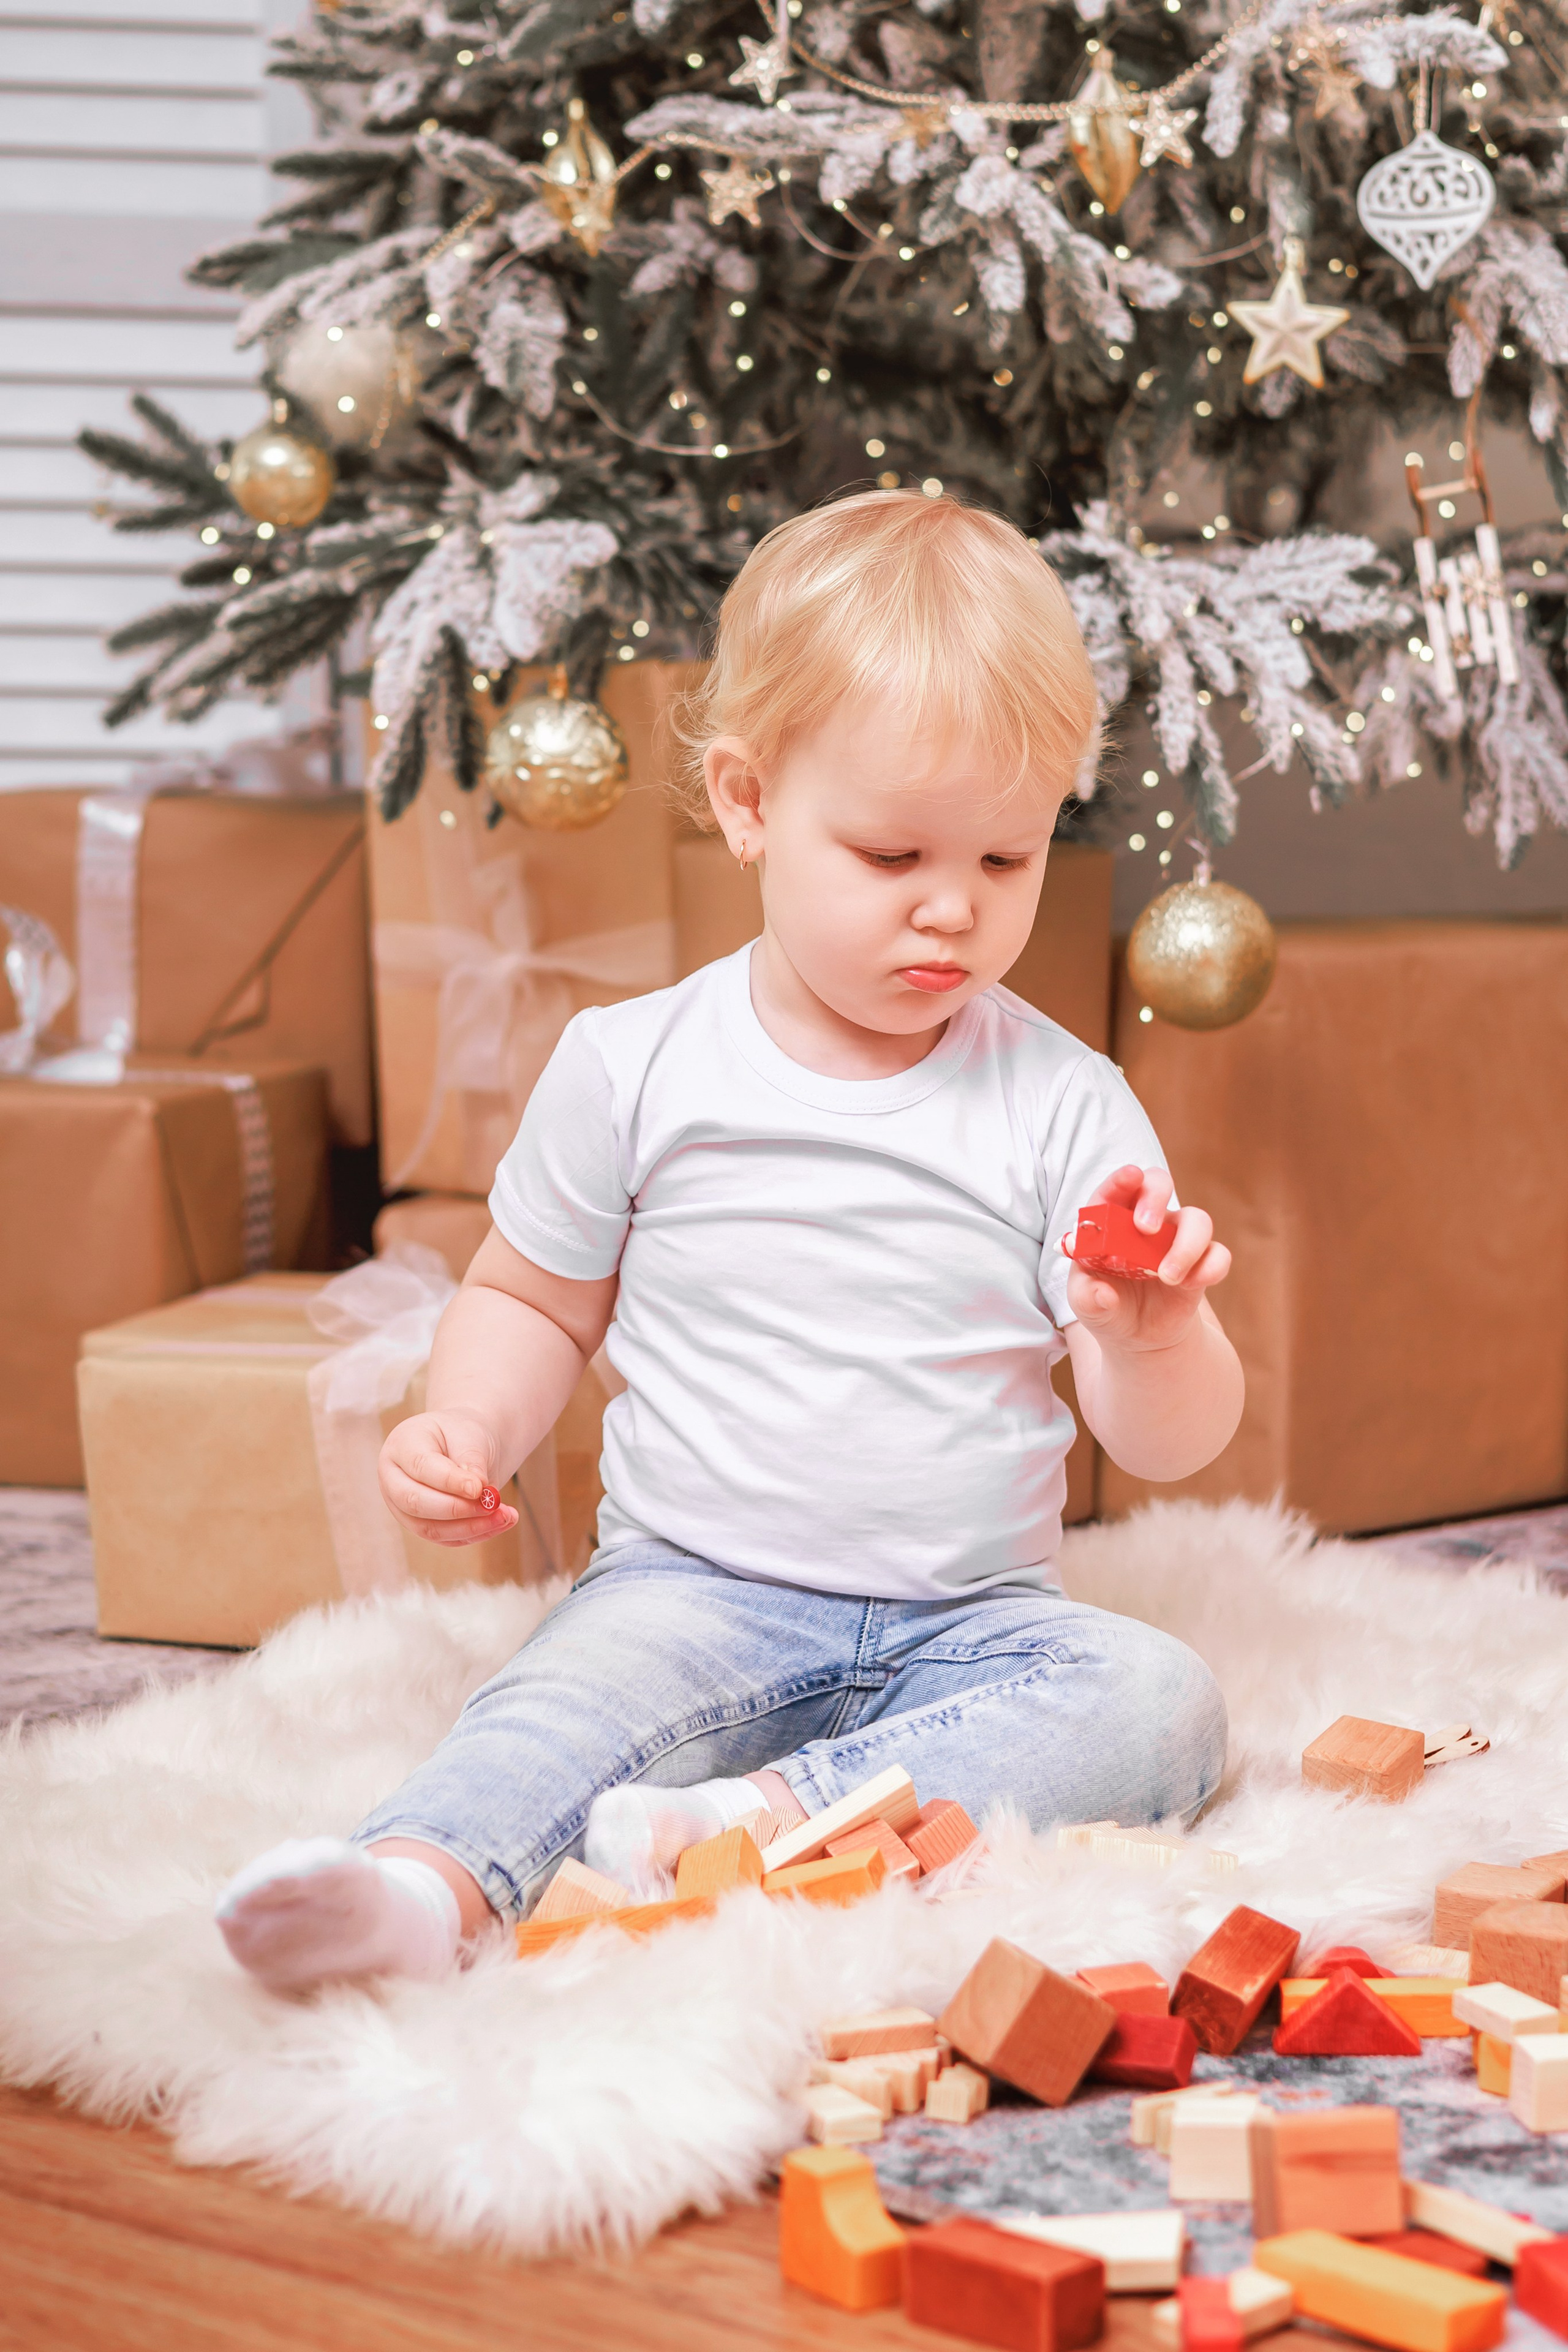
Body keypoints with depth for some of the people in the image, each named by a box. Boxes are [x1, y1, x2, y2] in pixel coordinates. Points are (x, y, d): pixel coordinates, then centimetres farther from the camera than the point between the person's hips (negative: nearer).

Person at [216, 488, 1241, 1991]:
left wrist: (1152, 1339, -25)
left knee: (1161, 1702, -27)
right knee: (579, 1689, -32)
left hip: (973, 1623, 2)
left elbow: (1171, 1443, -1)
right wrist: (468, 1429, -7)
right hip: (696, 1585, -1)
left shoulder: (1065, 1108, 0)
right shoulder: (634, 1069, 1)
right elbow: (533, 1301, 15)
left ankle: (778, 1815, -39)